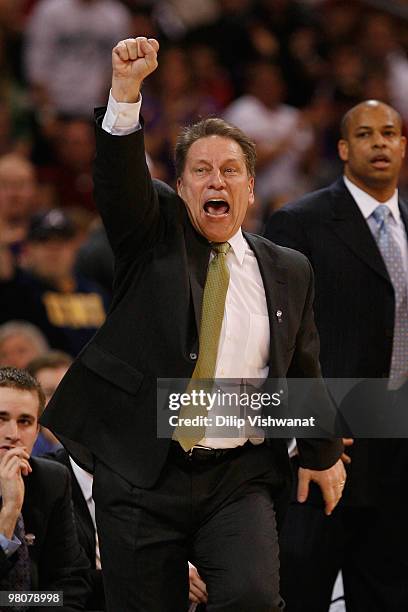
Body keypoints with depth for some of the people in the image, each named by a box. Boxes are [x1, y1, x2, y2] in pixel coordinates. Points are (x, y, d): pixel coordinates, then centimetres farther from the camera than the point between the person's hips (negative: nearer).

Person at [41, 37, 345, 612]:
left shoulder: (287, 271, 11)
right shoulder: (155, 237, 5)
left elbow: (303, 369, 22)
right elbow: (120, 176, -14)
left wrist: (322, 452, 30)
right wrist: (126, 90, -30)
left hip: (240, 479, 1)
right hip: (141, 476, -1)